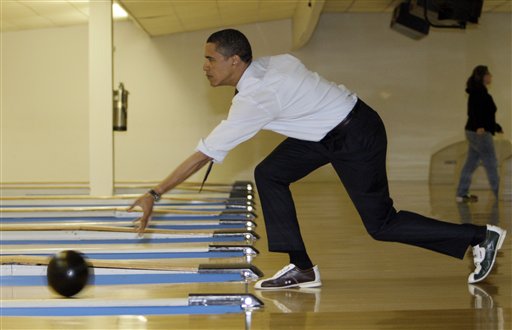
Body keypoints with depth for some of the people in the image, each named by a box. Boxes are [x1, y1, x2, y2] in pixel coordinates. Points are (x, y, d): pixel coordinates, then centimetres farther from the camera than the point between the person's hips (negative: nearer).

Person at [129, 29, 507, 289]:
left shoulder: (255, 97, -28)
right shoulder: (268, 63, -4)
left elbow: (205, 153, -27)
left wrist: (155, 194, -23)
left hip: (357, 136, -9)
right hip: (330, 129, 9)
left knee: (381, 224, 1)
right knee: (269, 175, -1)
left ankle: (481, 236, 12)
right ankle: (302, 268, 3)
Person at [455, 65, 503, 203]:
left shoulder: (477, 92, 16)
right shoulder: (480, 93, -15)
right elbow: (476, 111, -30)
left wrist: (497, 127, 34)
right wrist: (480, 126, -45)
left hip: (473, 132, 10)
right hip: (481, 133, -10)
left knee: (471, 163, 11)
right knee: (491, 165, -2)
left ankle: (462, 194, 14)